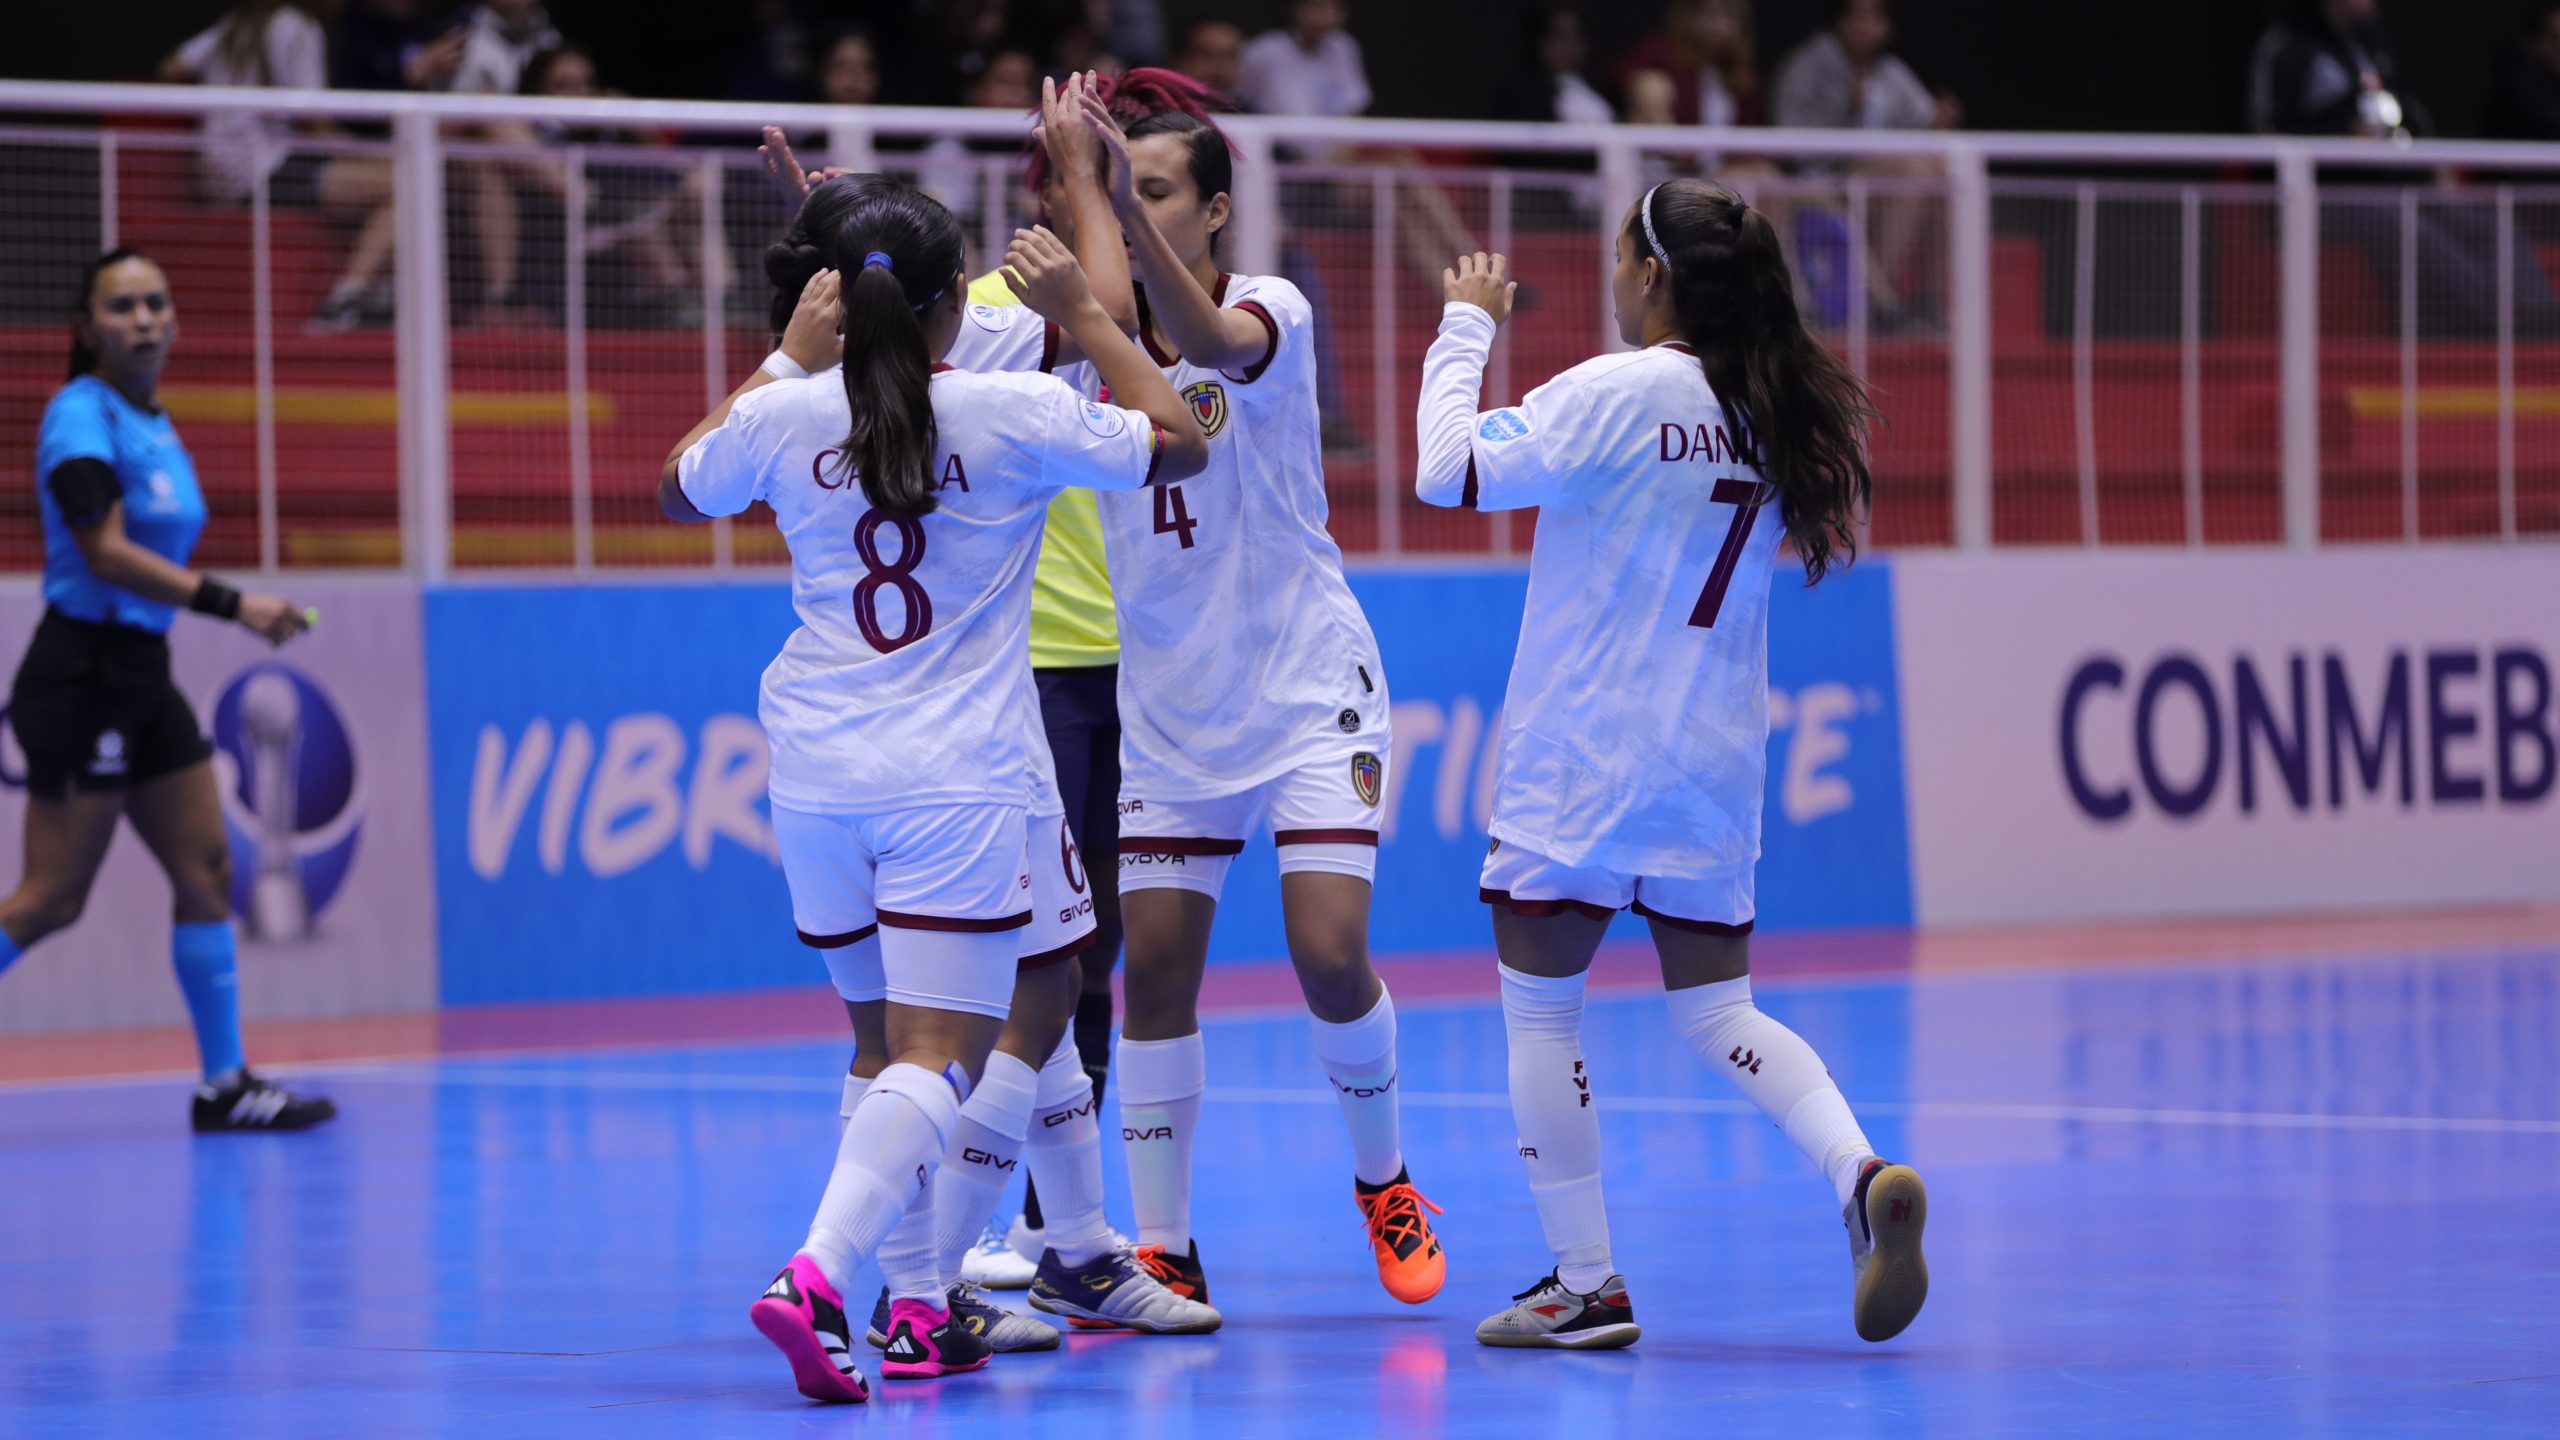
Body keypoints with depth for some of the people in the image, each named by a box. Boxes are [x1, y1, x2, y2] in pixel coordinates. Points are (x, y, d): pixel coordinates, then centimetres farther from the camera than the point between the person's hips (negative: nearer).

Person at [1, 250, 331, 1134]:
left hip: (139, 677, 9)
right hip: (83, 675, -9)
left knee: (206, 870, 6)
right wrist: (232, 605, -25)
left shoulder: (154, 422, 14)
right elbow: (106, 552, -22)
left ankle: (226, 1084, 10)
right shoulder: (82, 416, -13)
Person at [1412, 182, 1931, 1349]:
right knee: (1715, 1012, 12)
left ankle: (1584, 1285, 3)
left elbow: (1449, 471, -13)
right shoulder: (1776, 410, 5)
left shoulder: (1615, 395, -14)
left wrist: (1466, 327, 0)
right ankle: (1863, 1175, -12)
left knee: (1539, 1007, 5)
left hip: (1583, 760, -6)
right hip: (1715, 761, 6)